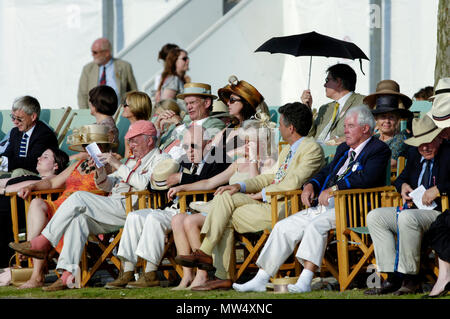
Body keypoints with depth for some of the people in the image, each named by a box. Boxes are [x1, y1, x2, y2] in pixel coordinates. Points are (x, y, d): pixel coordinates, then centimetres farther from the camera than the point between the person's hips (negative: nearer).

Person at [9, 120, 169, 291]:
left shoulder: (160, 159, 4)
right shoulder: (133, 160, 31)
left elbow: (144, 184, -15)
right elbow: (108, 185, 28)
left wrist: (118, 165, -12)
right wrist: (101, 173, 6)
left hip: (128, 207, -8)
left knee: (79, 198, -20)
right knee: (79, 218, -21)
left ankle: (43, 243, -14)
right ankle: (68, 275, -29)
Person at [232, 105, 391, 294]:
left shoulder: (379, 150, -2)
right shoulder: (343, 149, 25)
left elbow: (366, 179, -18)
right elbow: (326, 172, 29)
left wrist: (333, 189, -22)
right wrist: (310, 185, 6)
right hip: (323, 206, 9)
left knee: (316, 225, -34)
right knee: (284, 227, -4)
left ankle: (305, 282, -39)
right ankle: (261, 280, -4)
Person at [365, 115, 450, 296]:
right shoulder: (414, 154, 15)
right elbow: (402, 178, 31)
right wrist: (403, 186, 7)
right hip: (414, 209, 9)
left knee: (407, 218, -35)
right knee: (374, 217, -4)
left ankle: (411, 279, -27)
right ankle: (393, 278, -14)